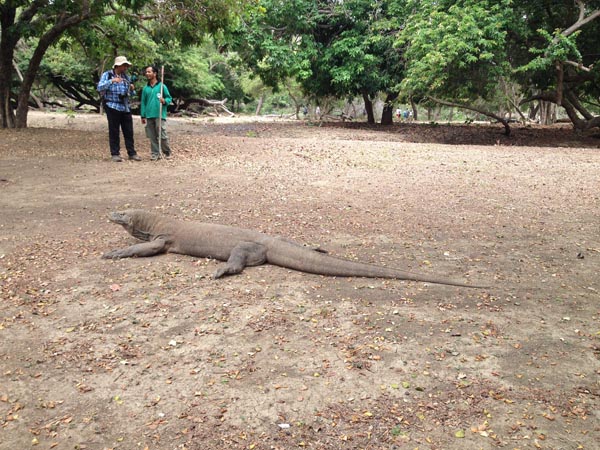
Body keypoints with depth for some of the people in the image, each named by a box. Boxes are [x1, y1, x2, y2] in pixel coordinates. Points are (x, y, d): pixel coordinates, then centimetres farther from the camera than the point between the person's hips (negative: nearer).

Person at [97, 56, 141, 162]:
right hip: (113, 107, -5)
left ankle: (132, 153, 10)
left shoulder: (126, 77, 14)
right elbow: (99, 88, -14)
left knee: (129, 131, 4)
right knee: (114, 131, 0)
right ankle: (115, 154, 6)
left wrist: (132, 89, -4)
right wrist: (111, 81, -24)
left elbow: (131, 94, 20)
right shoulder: (107, 75, -1)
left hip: (126, 107, 5)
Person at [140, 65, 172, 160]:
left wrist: (164, 101, -18)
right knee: (152, 137, 6)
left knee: (162, 135, -7)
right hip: (149, 116, 4)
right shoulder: (145, 88, 12)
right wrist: (143, 116, 10)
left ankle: (167, 152, 11)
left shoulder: (162, 86, 1)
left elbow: (169, 98, 4)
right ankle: (155, 154, 13)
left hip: (160, 115, -4)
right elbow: (143, 103, 14)